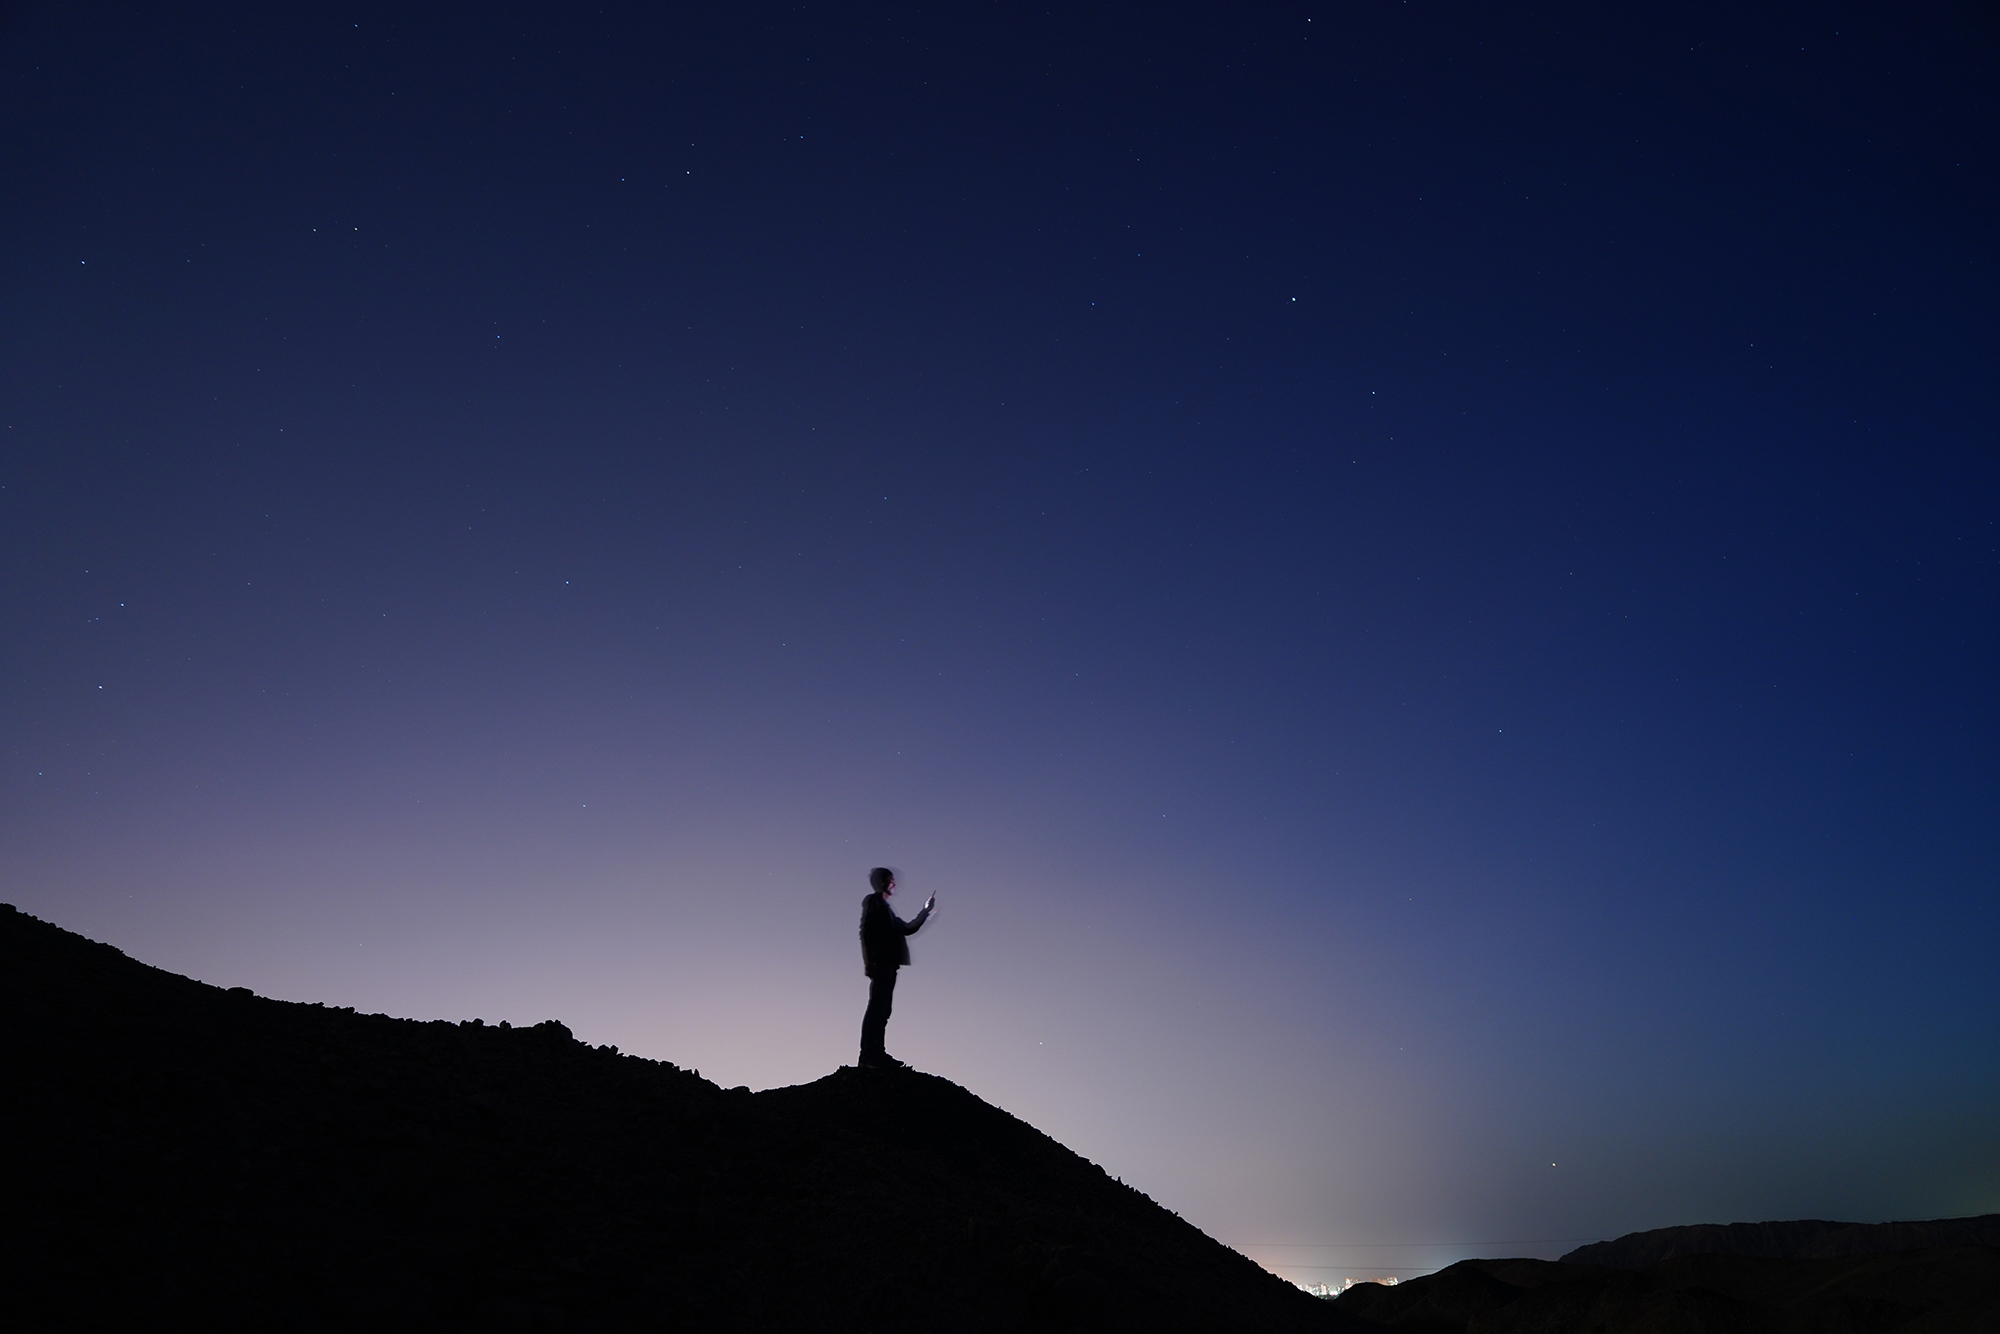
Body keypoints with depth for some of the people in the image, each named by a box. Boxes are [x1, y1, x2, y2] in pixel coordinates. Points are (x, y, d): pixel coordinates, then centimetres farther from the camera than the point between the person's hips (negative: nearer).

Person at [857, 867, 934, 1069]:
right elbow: (866, 931, -12)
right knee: (876, 1009, -12)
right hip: (880, 964, -9)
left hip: (888, 965, 9)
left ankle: (876, 1055, 7)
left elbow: (907, 929, 27)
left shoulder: (884, 907, 25)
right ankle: (868, 1056, -15)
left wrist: (926, 911, 24)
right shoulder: (872, 901, -1)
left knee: (881, 1011, 6)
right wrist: (870, 960, -19)